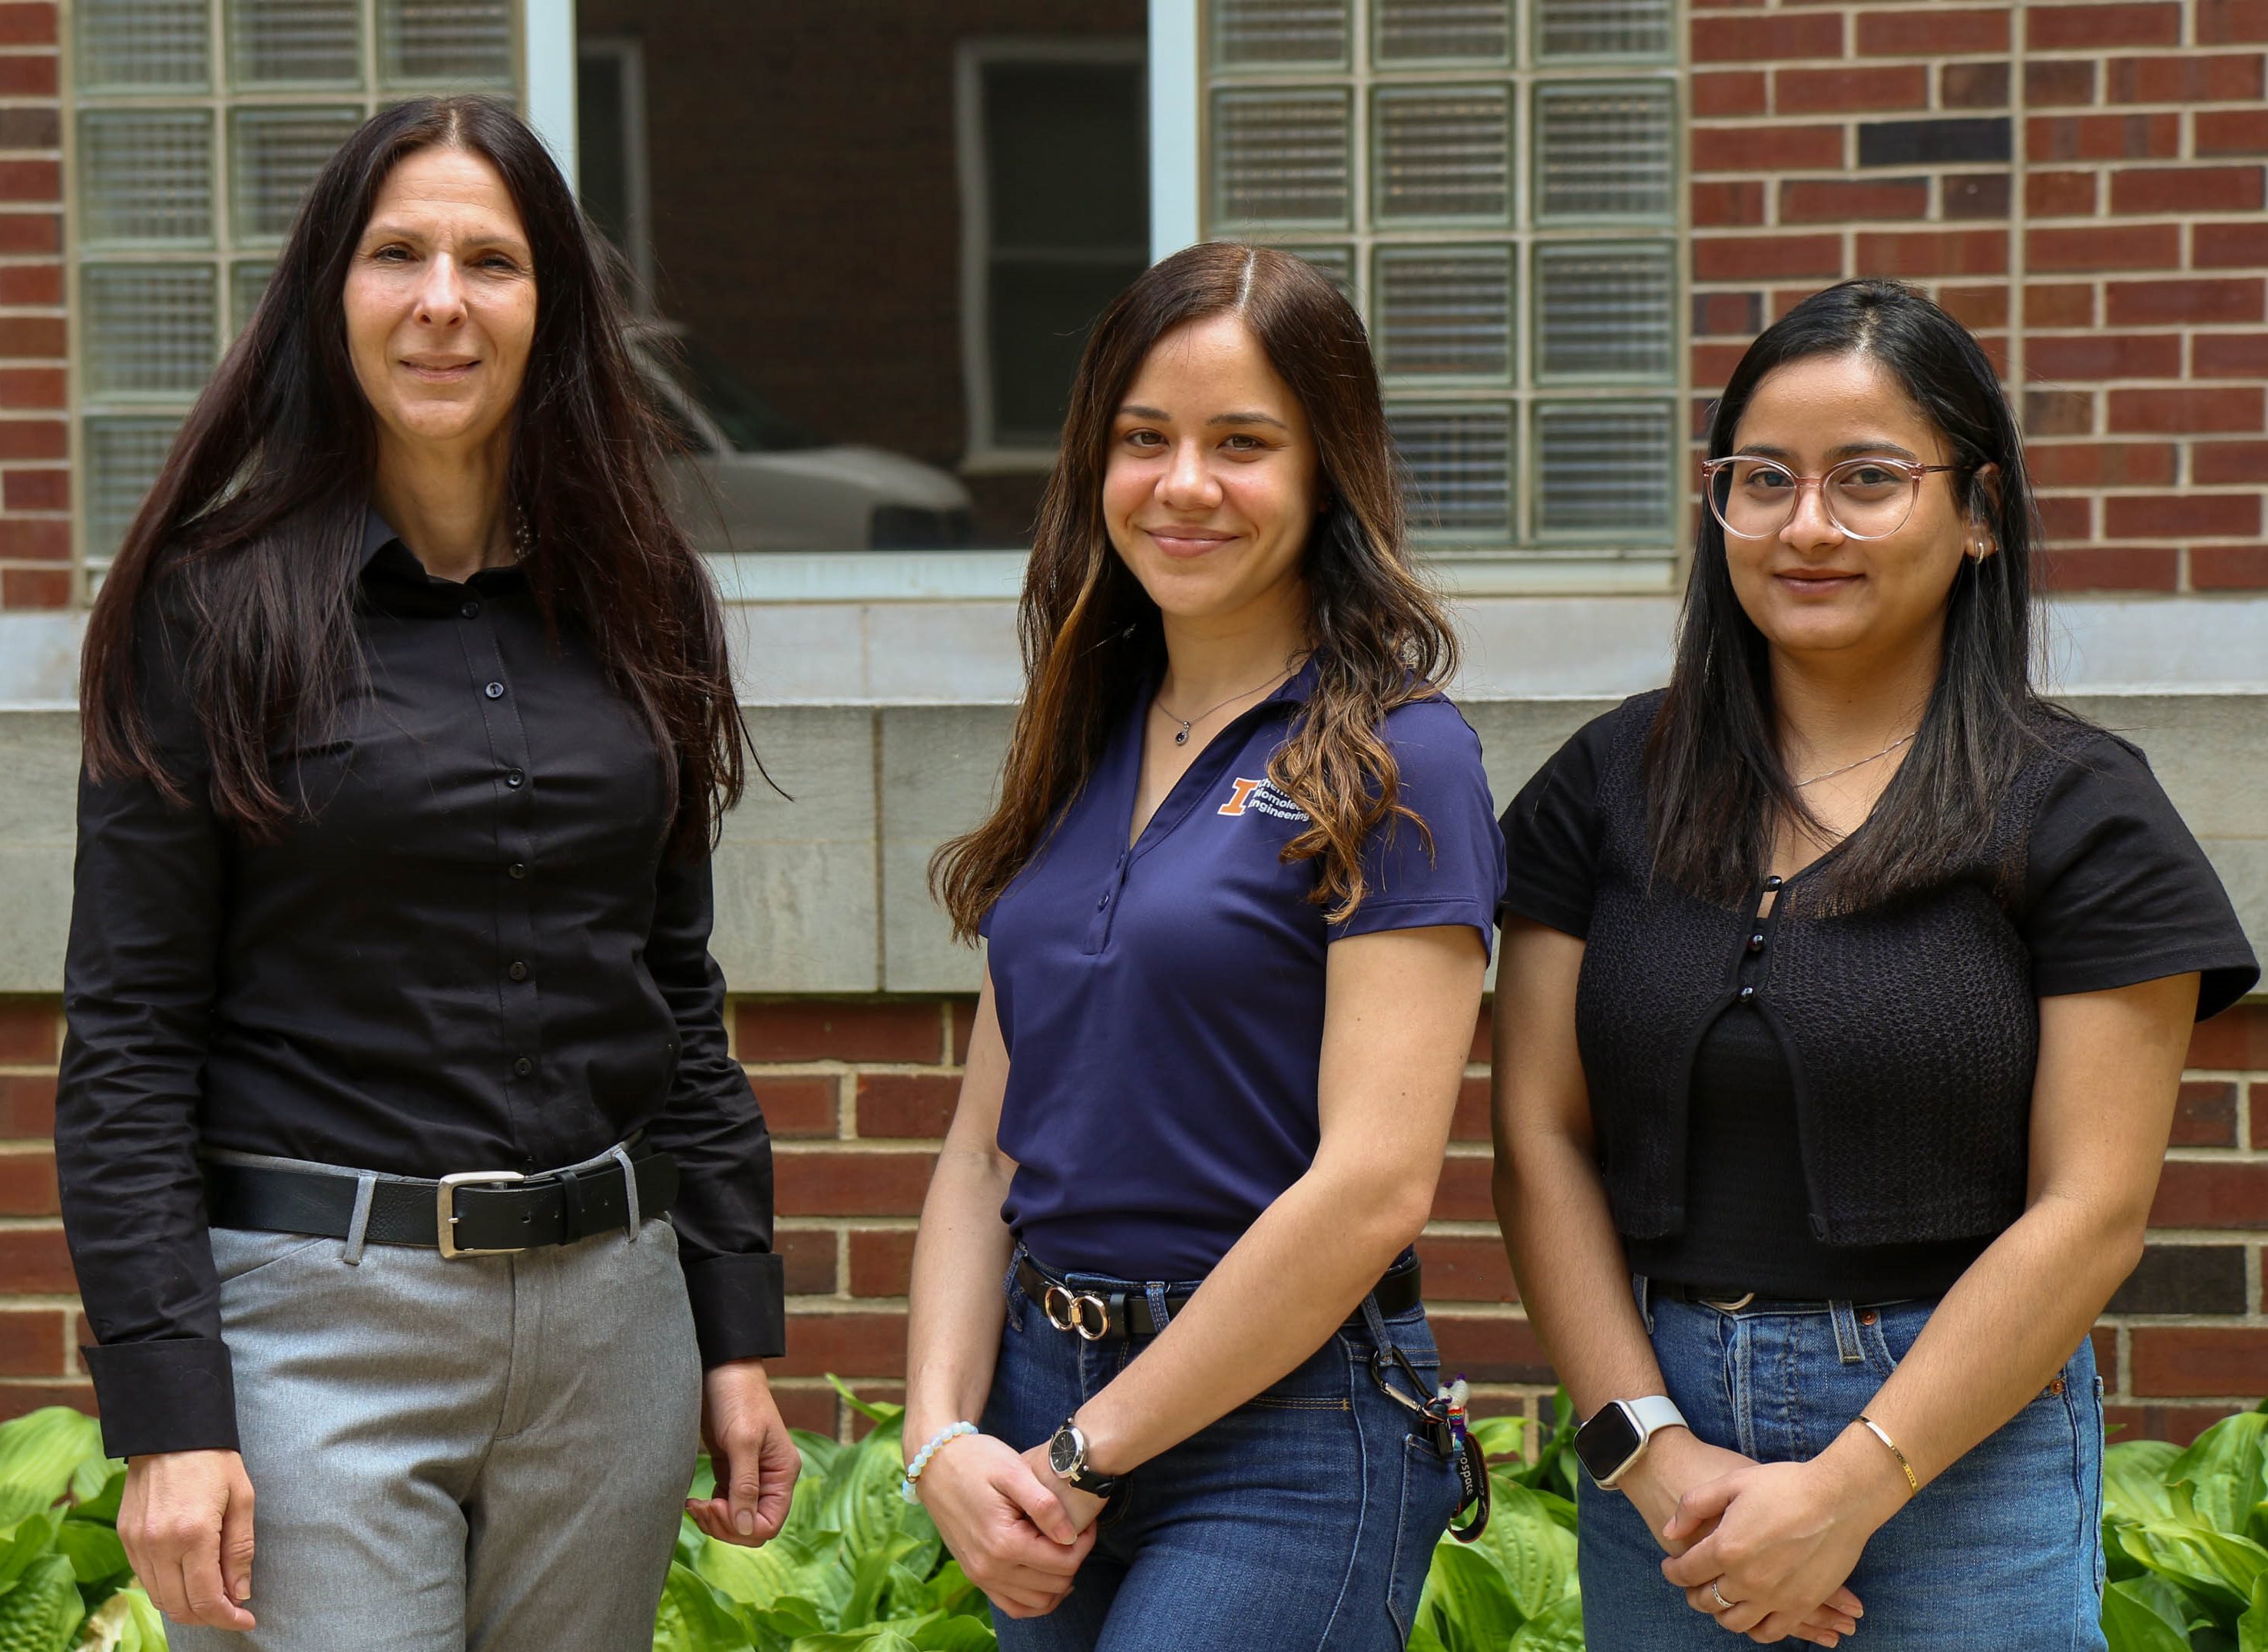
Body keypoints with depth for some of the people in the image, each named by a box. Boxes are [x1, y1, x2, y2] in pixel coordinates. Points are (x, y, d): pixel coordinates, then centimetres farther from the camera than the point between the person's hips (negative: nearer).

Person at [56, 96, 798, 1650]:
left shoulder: (634, 603, 9)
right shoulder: (216, 604, -4)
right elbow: (128, 1039, -7)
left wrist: (739, 1326, 9)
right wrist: (167, 1409, -14)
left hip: (609, 1315, 4)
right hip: (316, 1320, -4)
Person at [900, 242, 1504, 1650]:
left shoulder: (1393, 763, -9)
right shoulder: (1086, 752, 11)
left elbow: (1376, 1183, -16)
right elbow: (987, 1144, 10)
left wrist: (1087, 1454, -11)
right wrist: (943, 1434, -4)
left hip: (1285, 1435, -6)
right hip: (1039, 1402, 6)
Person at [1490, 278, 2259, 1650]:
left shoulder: (2080, 812, -3)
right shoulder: (1608, 789, 6)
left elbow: (2090, 1213, -8)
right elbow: (1543, 1140, 2)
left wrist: (1848, 1485, -14)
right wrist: (1649, 1448, -9)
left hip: (1963, 1440, -2)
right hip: (1660, 1418, 3)